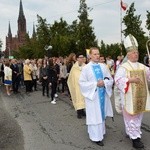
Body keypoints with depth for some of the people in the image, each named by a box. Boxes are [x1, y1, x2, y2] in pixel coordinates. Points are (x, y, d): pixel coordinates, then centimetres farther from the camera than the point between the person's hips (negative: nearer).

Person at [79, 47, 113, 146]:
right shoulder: (86, 68, -7)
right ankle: (96, 137, 14)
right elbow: (82, 82, -9)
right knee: (95, 116, 3)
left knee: (102, 114, 15)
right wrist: (95, 84, -17)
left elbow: (110, 79, 6)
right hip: (93, 95, -4)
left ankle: (101, 132, 32)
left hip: (103, 95, 4)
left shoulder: (103, 66, 4)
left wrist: (104, 83, -15)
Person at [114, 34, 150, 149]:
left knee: (138, 116, 15)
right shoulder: (123, 67, -9)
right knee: (131, 116, 0)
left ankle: (131, 132, 31)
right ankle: (135, 138, 8)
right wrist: (131, 80, -28)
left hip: (140, 96, 7)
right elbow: (118, 80, -18)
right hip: (130, 97, -7)